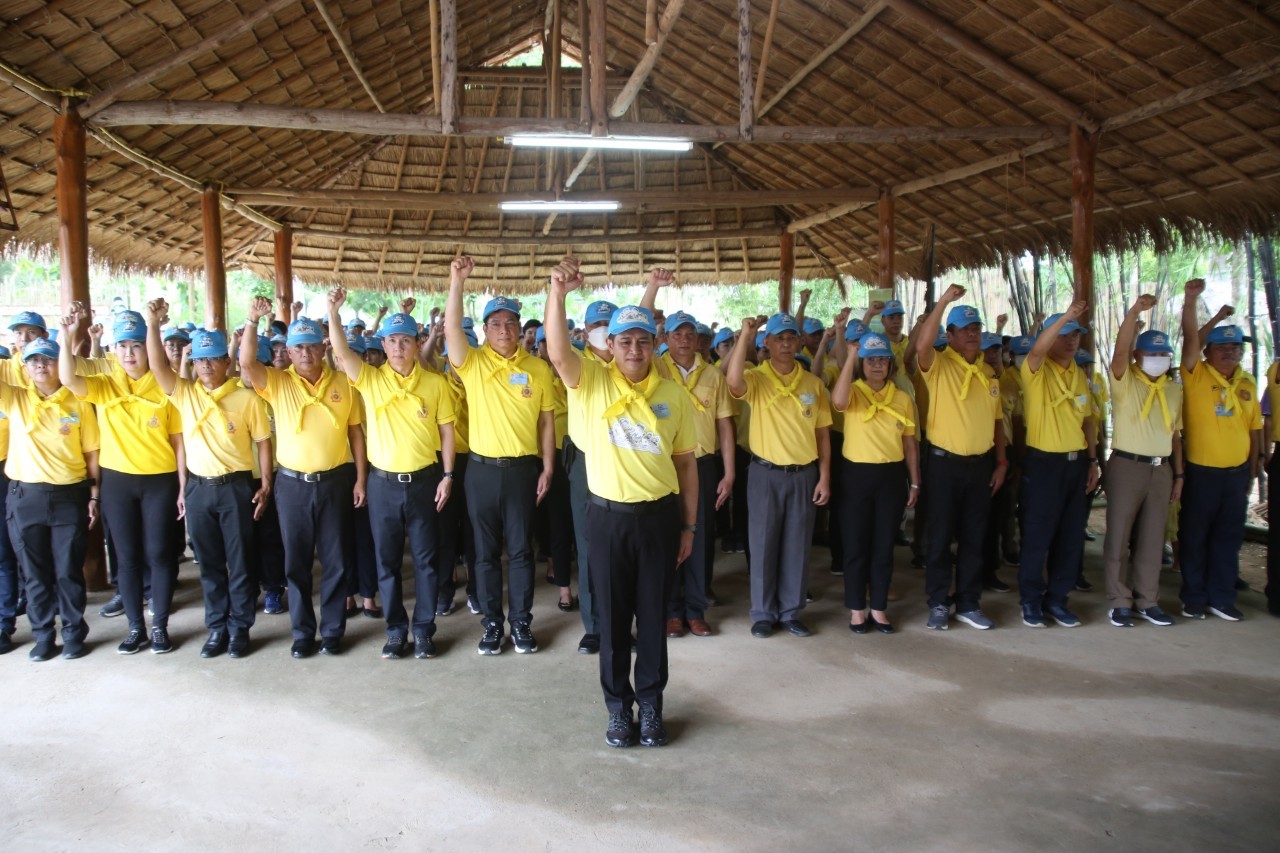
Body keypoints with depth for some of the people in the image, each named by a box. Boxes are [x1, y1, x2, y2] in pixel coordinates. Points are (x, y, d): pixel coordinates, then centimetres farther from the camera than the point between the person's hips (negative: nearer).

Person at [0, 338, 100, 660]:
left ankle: (74, 633, 19)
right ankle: (43, 635, 23)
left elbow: (92, 452, 2)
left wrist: (94, 495, 0)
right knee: (35, 571, 10)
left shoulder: (78, 403, 0)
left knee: (69, 570, 6)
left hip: (69, 495, -2)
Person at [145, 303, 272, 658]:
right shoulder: (185, 394, 3)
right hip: (198, 488, 3)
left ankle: (240, 628, 17)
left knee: (240, 561, 5)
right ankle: (217, 628, 22)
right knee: (209, 563, 11)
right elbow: (158, 365, -10)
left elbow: (262, 441, 0)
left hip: (236, 486, -3)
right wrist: (153, 325, -23)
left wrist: (265, 484, -4)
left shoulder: (247, 398, -4)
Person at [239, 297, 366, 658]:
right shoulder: (277, 383, 0)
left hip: (334, 481, 0)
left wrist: (360, 479, 2)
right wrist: (253, 320, -27)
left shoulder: (342, 383, 1)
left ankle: (332, 630, 20)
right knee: (296, 561, 9)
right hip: (292, 483, 0)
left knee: (335, 560, 7)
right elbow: (246, 363, -18)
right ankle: (302, 631, 21)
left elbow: (356, 432, 4)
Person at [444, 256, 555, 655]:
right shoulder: (472, 363, 0)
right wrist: (457, 281, -26)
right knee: (486, 552, 8)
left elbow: (547, 421, 5)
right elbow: (451, 329, -18)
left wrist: (547, 469, 2)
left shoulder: (537, 368, 2)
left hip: (522, 469, 0)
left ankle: (522, 622, 18)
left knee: (521, 550, 7)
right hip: (482, 469, 0)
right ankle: (492, 623, 20)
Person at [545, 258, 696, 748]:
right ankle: (618, 707, 26)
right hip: (608, 517, -1)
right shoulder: (591, 382, -3)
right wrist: (557, 292, -38)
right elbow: (557, 350, -23)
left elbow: (686, 463, 7)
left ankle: (650, 704, 27)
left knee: (653, 617, 11)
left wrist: (689, 526, 7)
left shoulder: (672, 395, 2)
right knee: (613, 618, 9)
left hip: (660, 515, 1)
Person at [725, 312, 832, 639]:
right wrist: (745, 335, -29)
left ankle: (791, 611, 21)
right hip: (766, 474, -2)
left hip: (804, 474, 3)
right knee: (763, 545, 4)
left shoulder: (814, 383, 5)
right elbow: (734, 382, -30)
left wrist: (824, 477, 3)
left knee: (797, 546, 9)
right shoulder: (756, 378, -4)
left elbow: (823, 434, 8)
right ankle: (763, 613, 16)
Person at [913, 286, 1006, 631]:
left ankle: (968, 604, 22)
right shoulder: (938, 365, -7)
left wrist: (1001, 462, 10)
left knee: (974, 538, 11)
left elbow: (997, 419, 15)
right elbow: (921, 346, -30)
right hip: (944, 463, -5)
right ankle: (939, 604, 15)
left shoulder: (988, 372, 10)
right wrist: (944, 301, -34)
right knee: (940, 537, 4)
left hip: (981, 464, 5)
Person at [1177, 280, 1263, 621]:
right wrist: (1190, 301, -33)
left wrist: (1253, 468, 11)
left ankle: (1221, 598, 22)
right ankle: (1194, 599, 17)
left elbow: (1254, 427, 12)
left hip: (1237, 473, 4)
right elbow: (1191, 339, -21)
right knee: (1194, 536, 4)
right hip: (1200, 472, -4)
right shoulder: (1196, 375, -6)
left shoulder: (1247, 383, 8)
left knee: (1229, 538, 11)